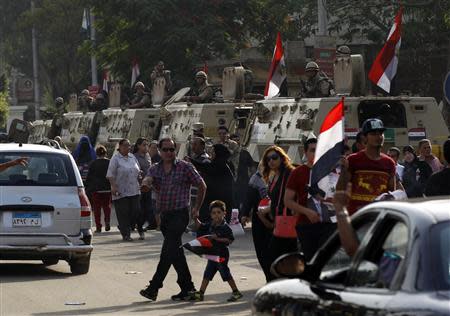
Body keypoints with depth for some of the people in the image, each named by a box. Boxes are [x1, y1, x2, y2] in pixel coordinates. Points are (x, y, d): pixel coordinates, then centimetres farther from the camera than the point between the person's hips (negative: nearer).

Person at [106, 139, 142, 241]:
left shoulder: (132, 157, 13)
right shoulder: (115, 159, -5)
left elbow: (138, 171, 24)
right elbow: (110, 175, -10)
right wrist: (113, 186, -19)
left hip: (134, 190, 5)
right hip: (121, 192, -5)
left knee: (136, 211, 0)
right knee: (123, 213, -2)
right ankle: (125, 234, 5)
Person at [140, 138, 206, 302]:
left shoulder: (185, 167, -3)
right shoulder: (155, 168, 9)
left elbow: (201, 186, 4)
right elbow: (147, 180, -11)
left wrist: (197, 208, 5)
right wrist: (147, 182, -36)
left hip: (180, 214, -6)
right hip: (164, 215, 6)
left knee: (168, 250, -12)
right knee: (175, 252, 10)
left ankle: (154, 287, -13)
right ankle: (187, 287, 17)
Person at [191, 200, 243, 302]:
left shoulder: (225, 227, -15)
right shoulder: (210, 225, 6)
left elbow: (230, 240, -19)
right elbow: (200, 227, 18)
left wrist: (217, 238, -24)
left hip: (221, 254, -8)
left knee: (225, 273, -2)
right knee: (207, 274, 11)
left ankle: (236, 292, 8)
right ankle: (200, 293, 16)